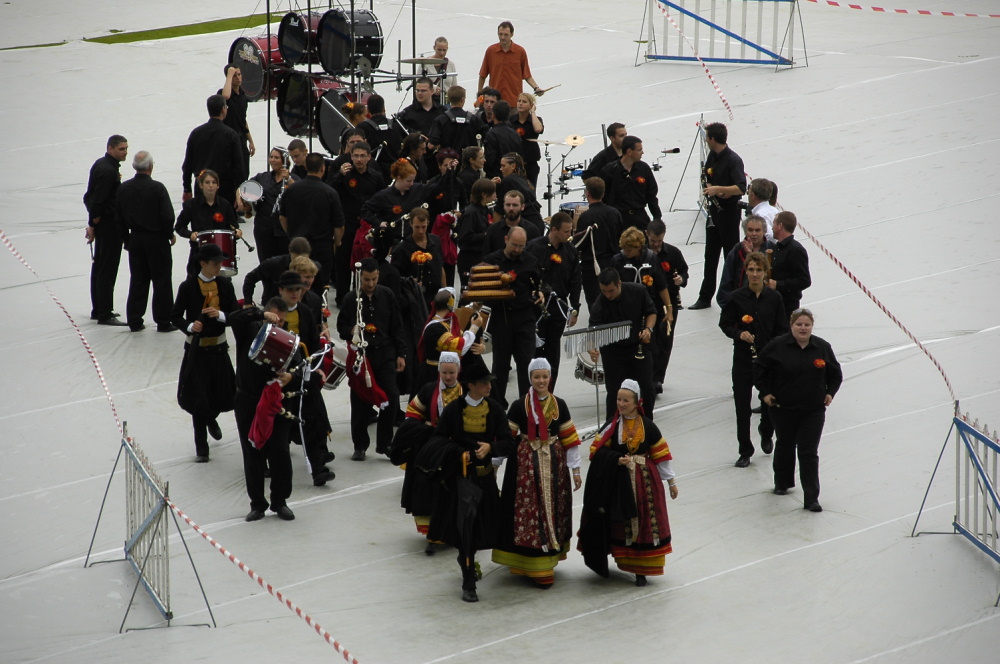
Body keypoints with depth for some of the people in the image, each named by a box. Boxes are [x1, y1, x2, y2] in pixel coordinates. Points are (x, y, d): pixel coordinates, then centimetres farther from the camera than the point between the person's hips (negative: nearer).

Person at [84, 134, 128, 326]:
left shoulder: (101, 165, 11)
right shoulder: (108, 171, -21)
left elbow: (90, 197, 17)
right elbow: (97, 201, -22)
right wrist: (93, 224, -15)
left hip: (102, 223, 11)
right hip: (110, 223, -11)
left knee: (99, 266, 17)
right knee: (107, 269, -6)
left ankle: (98, 310, 26)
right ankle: (104, 315, -3)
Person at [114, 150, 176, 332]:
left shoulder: (124, 188, -2)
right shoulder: (157, 188, -16)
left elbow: (119, 218, 4)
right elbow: (167, 216, -17)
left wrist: (126, 240, 15)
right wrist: (170, 235, 1)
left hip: (135, 240, 4)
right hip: (157, 240, -4)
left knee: (137, 282, 12)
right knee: (161, 282, 4)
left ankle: (134, 321, 14)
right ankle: (163, 322, 7)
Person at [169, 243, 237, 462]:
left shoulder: (224, 285, 0)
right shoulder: (188, 286, -10)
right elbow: (175, 317, -6)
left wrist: (220, 315, -20)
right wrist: (190, 326, -25)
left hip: (219, 347, 3)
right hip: (196, 348, -3)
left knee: (222, 393, 10)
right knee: (198, 397, -1)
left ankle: (211, 419, 47)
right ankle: (201, 447, 13)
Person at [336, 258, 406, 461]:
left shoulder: (387, 296, 4)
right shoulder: (351, 299, -2)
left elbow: (397, 327, 9)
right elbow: (341, 326, 5)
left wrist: (400, 354, 6)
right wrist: (350, 331, -18)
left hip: (385, 355, 1)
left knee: (391, 399, -5)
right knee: (360, 403, 3)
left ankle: (384, 443, 9)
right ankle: (360, 445, 15)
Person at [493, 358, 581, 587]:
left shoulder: (559, 405, 4)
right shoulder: (519, 406, -4)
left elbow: (569, 438, 7)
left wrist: (575, 469, 7)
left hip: (554, 463, 3)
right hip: (526, 463, -3)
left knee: (552, 509, 7)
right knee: (529, 510, -3)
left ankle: (548, 558, 19)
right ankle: (534, 567, 1)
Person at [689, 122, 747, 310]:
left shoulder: (733, 160, -18)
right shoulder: (712, 156, 7)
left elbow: (741, 188, -26)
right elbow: (705, 178, 17)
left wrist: (718, 189, -33)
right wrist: (710, 189, -4)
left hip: (729, 211, -8)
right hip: (714, 210, 8)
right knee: (710, 254, 13)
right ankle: (705, 297, 20)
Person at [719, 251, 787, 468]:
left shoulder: (774, 298, -1)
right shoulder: (737, 297, -3)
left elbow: (782, 329, 4)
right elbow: (724, 324, 5)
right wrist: (739, 334, -15)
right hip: (743, 359, 0)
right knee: (742, 405, 1)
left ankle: (766, 433, 37)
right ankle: (745, 451, 12)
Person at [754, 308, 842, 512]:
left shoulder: (822, 348, -1)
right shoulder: (778, 346, -9)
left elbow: (836, 374, 14)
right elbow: (759, 368, 2)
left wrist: (830, 393, 2)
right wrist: (765, 392, -2)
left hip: (813, 411, 0)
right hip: (783, 409, 0)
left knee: (809, 453, -5)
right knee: (785, 446, 18)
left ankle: (811, 498, -5)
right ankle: (782, 482, 43)